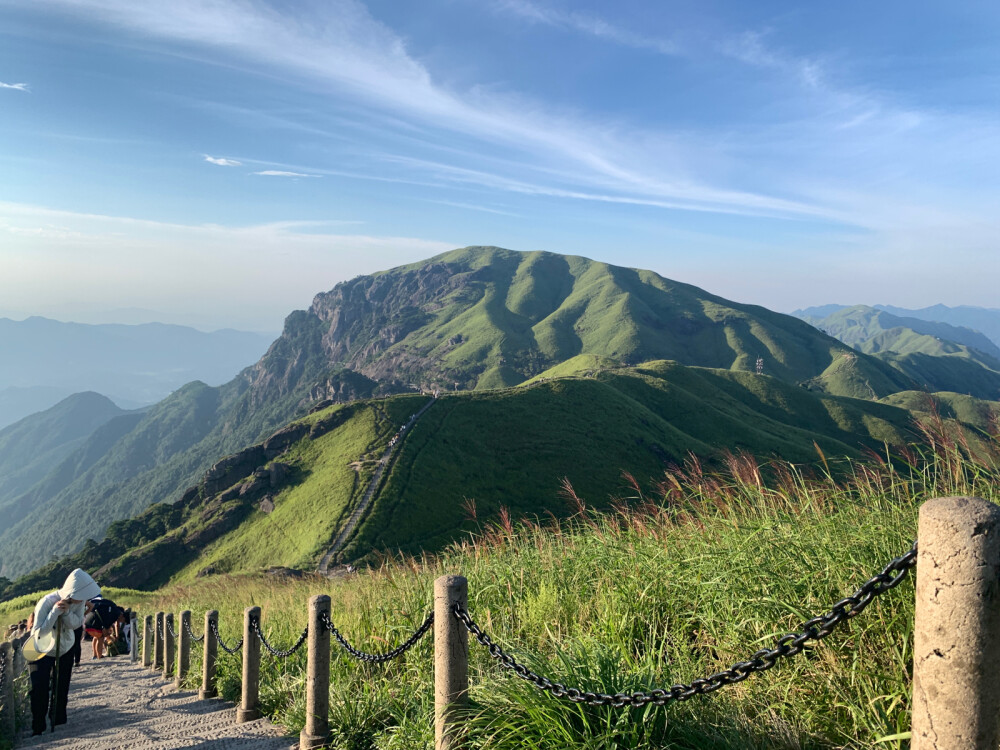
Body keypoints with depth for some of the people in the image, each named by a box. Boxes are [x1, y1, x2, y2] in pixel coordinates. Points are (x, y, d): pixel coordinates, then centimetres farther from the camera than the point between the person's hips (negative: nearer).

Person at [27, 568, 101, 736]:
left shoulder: (79, 600, -20)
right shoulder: (47, 602, -34)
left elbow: (77, 623, -21)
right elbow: (39, 632, -34)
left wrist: (66, 611, -37)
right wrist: (55, 611, -41)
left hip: (66, 648, 5)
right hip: (44, 651, -4)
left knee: (62, 686, 14)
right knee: (40, 689, -7)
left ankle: (58, 720, 30)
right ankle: (37, 728, 7)